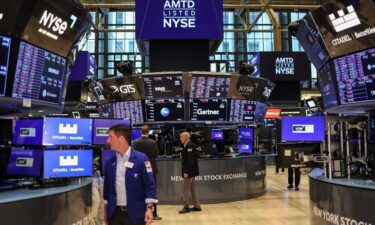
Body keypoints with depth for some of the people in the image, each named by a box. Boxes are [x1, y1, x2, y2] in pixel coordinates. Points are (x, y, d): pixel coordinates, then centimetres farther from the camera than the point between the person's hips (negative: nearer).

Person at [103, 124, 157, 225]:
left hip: (135, 213, -4)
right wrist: (106, 211, 13)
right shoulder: (109, 162, 6)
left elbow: (150, 185, -9)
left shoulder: (141, 159, -8)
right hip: (114, 214, 4)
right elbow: (107, 188, 12)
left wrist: (149, 208, -16)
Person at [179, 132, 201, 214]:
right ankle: (197, 206, 20)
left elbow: (190, 159, -24)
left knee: (186, 189, -2)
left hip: (189, 171, -10)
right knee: (193, 189, 14)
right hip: (191, 171, 10)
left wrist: (186, 172, -25)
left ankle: (186, 207, 6)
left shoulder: (189, 146, -18)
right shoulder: (188, 145, 13)